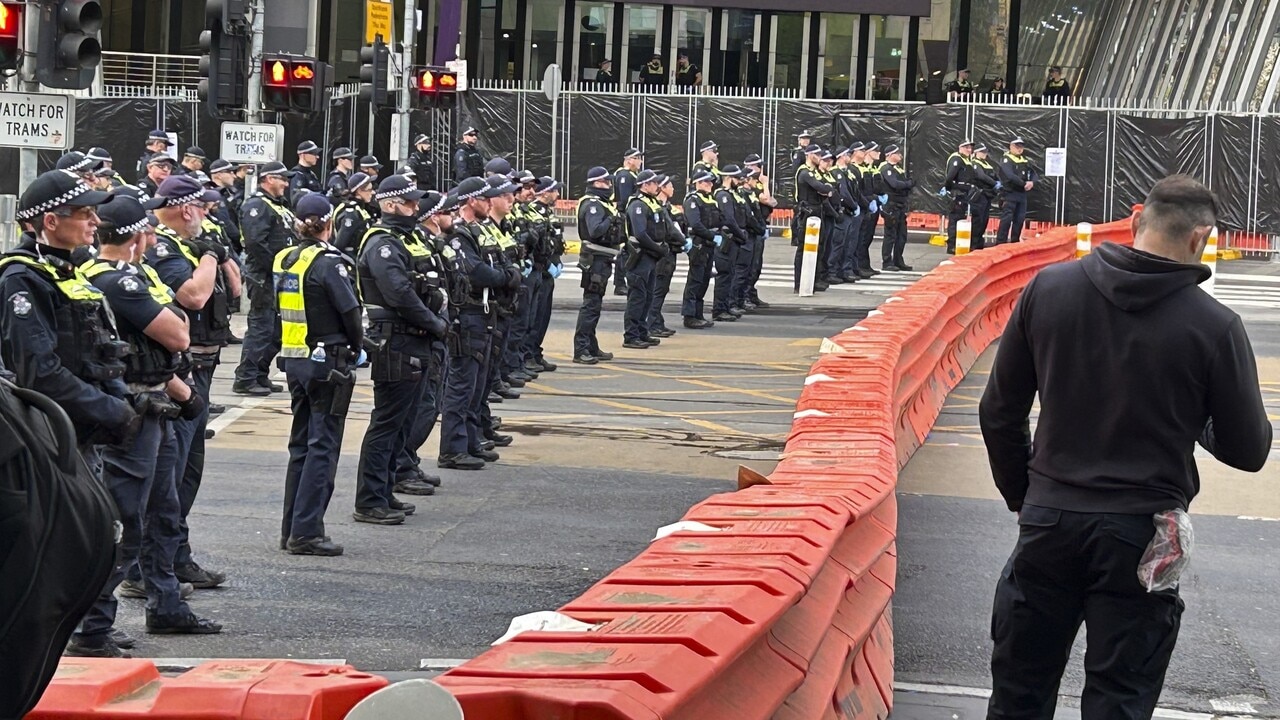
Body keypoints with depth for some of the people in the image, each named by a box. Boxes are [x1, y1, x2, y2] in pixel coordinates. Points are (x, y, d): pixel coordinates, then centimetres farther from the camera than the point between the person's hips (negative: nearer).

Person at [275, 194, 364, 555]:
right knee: (323, 446, -3)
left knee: (301, 443, 15)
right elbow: (351, 313, -16)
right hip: (328, 362, -7)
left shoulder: (284, 260, 6)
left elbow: (280, 309, 10)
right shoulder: (328, 263, -15)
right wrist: (356, 349, 3)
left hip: (294, 360, 7)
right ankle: (306, 532, -5)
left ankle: (291, 528, 18)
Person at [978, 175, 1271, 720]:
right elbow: (1248, 450, -2)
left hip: (1049, 521, 3)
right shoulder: (1214, 326, -11)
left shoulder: (1049, 287, -2)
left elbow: (999, 413, 5)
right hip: (1142, 533, -2)